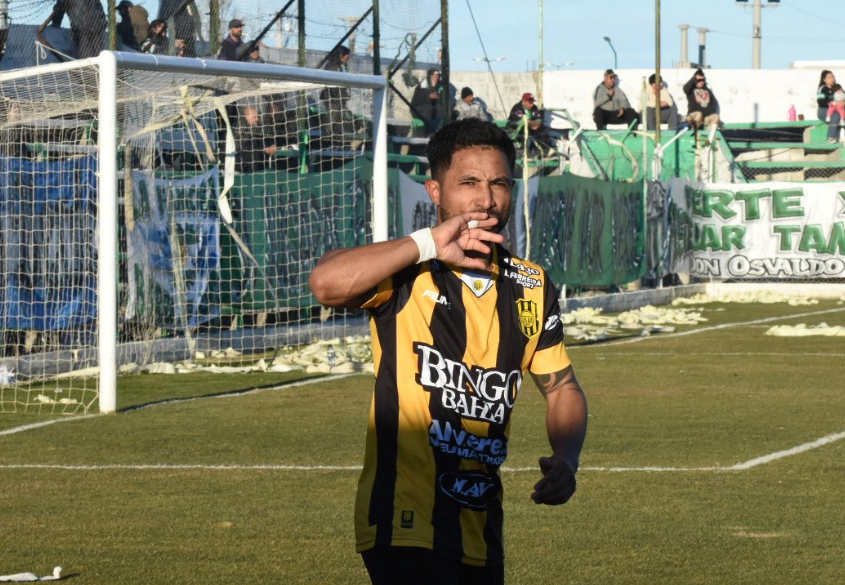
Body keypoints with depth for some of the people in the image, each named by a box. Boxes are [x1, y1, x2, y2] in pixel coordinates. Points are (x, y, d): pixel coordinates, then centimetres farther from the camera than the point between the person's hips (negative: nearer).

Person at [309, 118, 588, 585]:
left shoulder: (531, 287, 9)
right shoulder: (407, 273, -7)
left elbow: (562, 388, 18)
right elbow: (326, 283, -27)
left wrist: (565, 460, -2)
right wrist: (428, 244, -23)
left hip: (480, 530, 6)